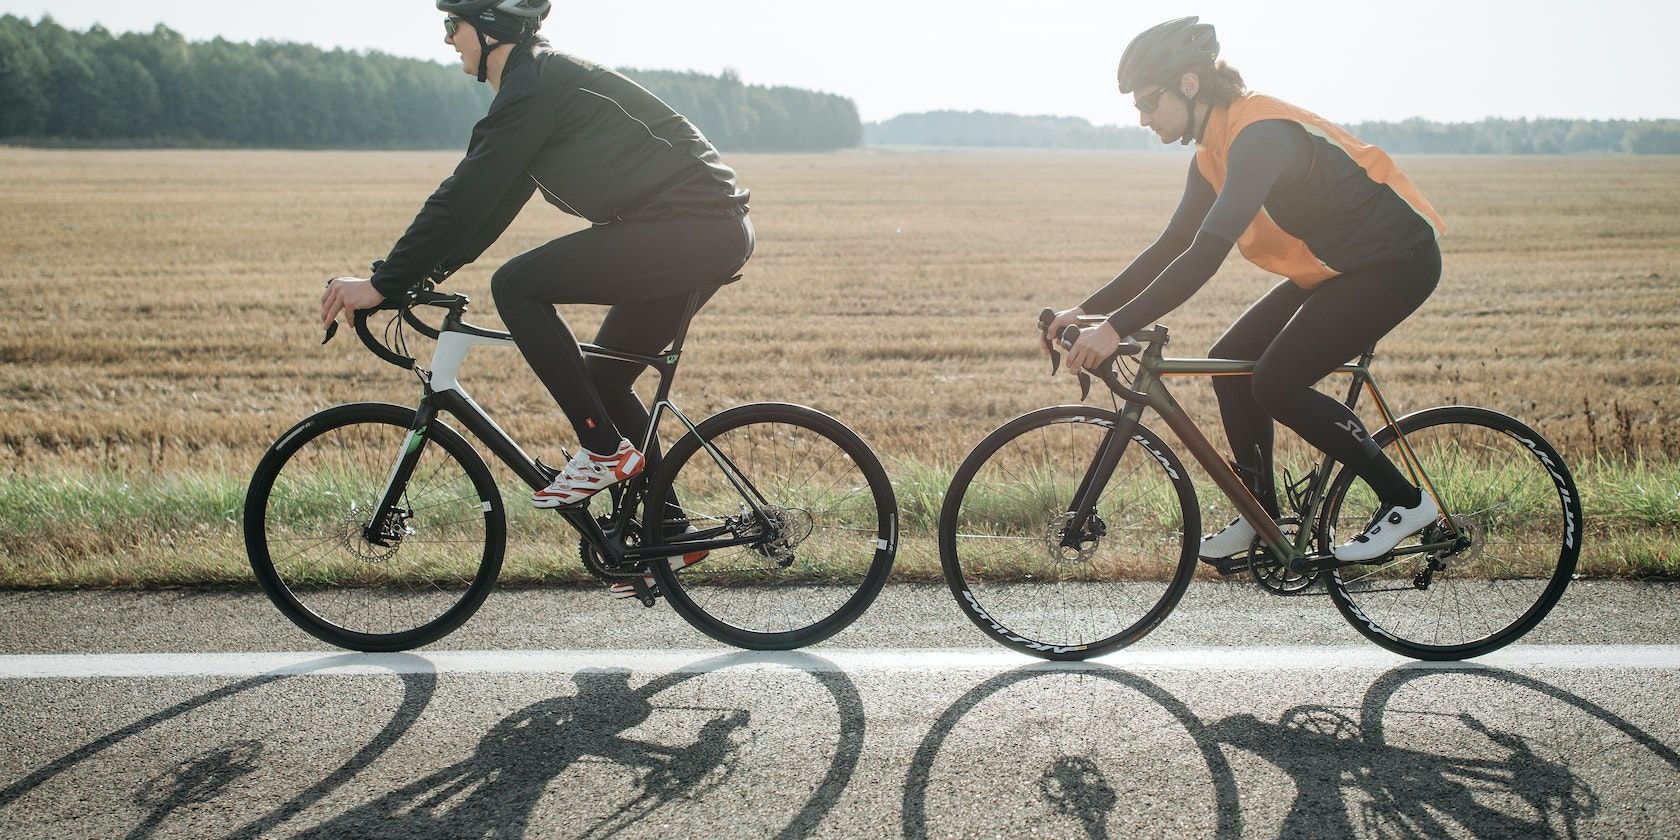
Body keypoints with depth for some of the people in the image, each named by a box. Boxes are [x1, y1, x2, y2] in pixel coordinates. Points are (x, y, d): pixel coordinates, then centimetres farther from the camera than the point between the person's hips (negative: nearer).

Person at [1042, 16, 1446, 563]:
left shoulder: (1260, 134, -25)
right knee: (1231, 360, 2)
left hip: (1398, 260, -10)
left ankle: (1405, 502, -3)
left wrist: (1117, 327, -36)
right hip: (1333, 267, 10)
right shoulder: (1213, 153, 5)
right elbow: (1172, 246, 9)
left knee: (1277, 383, -17)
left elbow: (1206, 255, -34)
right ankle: (1261, 516, 13)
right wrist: (1088, 309, 1)